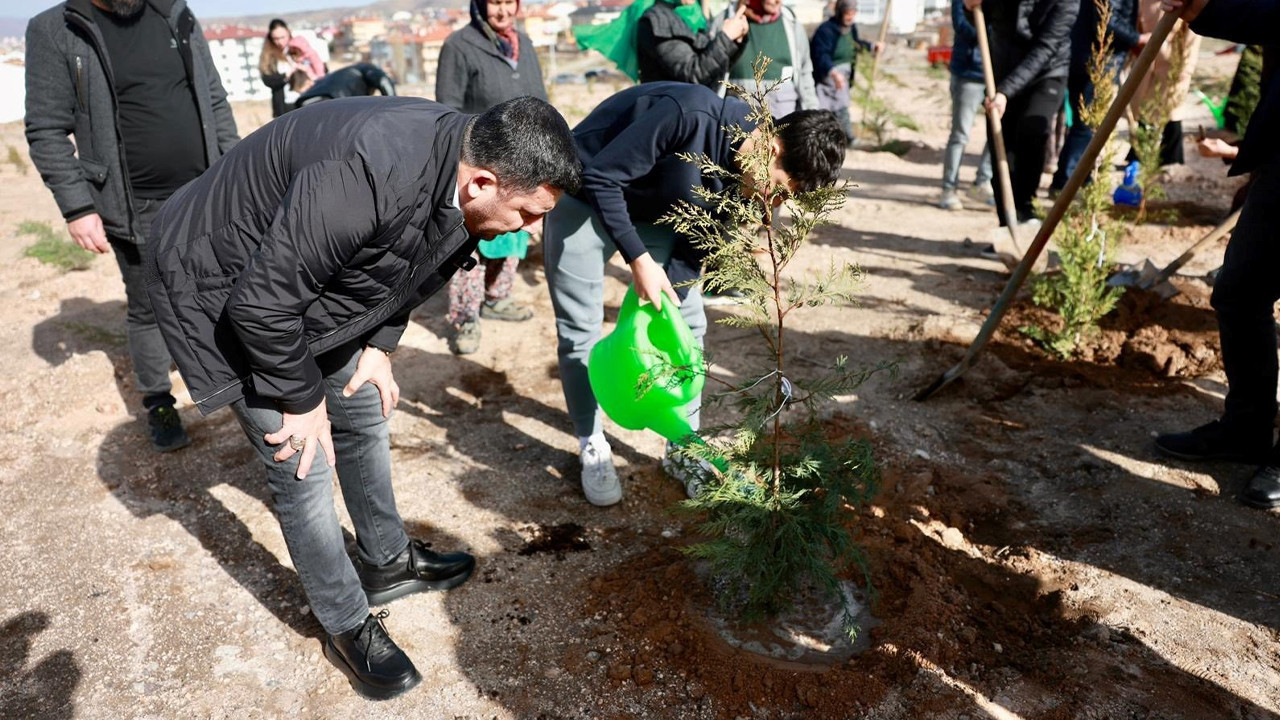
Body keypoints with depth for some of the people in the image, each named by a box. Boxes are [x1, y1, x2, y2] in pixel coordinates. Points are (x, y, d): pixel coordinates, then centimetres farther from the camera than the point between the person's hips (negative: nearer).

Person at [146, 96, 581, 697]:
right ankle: (348, 627, 16)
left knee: (364, 418, 15)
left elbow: (408, 263, 6)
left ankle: (387, 563, 37)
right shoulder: (365, 181, -41)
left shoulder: (462, 161, -14)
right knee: (304, 467, -4)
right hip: (227, 291, -8)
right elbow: (260, 301, -32)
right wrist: (302, 399, -18)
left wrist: (380, 345, -1)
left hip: (316, 282, 8)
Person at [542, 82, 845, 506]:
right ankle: (592, 448, 15)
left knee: (687, 324, 2)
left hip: (656, 212, 6)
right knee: (580, 332, -3)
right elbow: (601, 178, -30)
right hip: (585, 199, -6)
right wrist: (639, 259, -31)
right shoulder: (689, 115, -35)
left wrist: (664, 306, -12)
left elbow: (696, 242, -4)